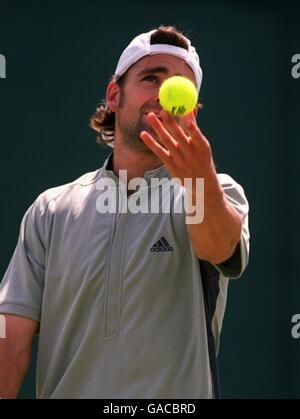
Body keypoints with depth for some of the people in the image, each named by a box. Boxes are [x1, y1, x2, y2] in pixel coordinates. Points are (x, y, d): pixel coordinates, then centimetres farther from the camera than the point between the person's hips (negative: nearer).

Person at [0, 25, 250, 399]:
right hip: (64, 390, 2)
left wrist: (201, 179, -44)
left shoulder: (218, 195, -1)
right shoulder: (51, 211, 5)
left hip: (176, 394, -2)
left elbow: (218, 245, -25)